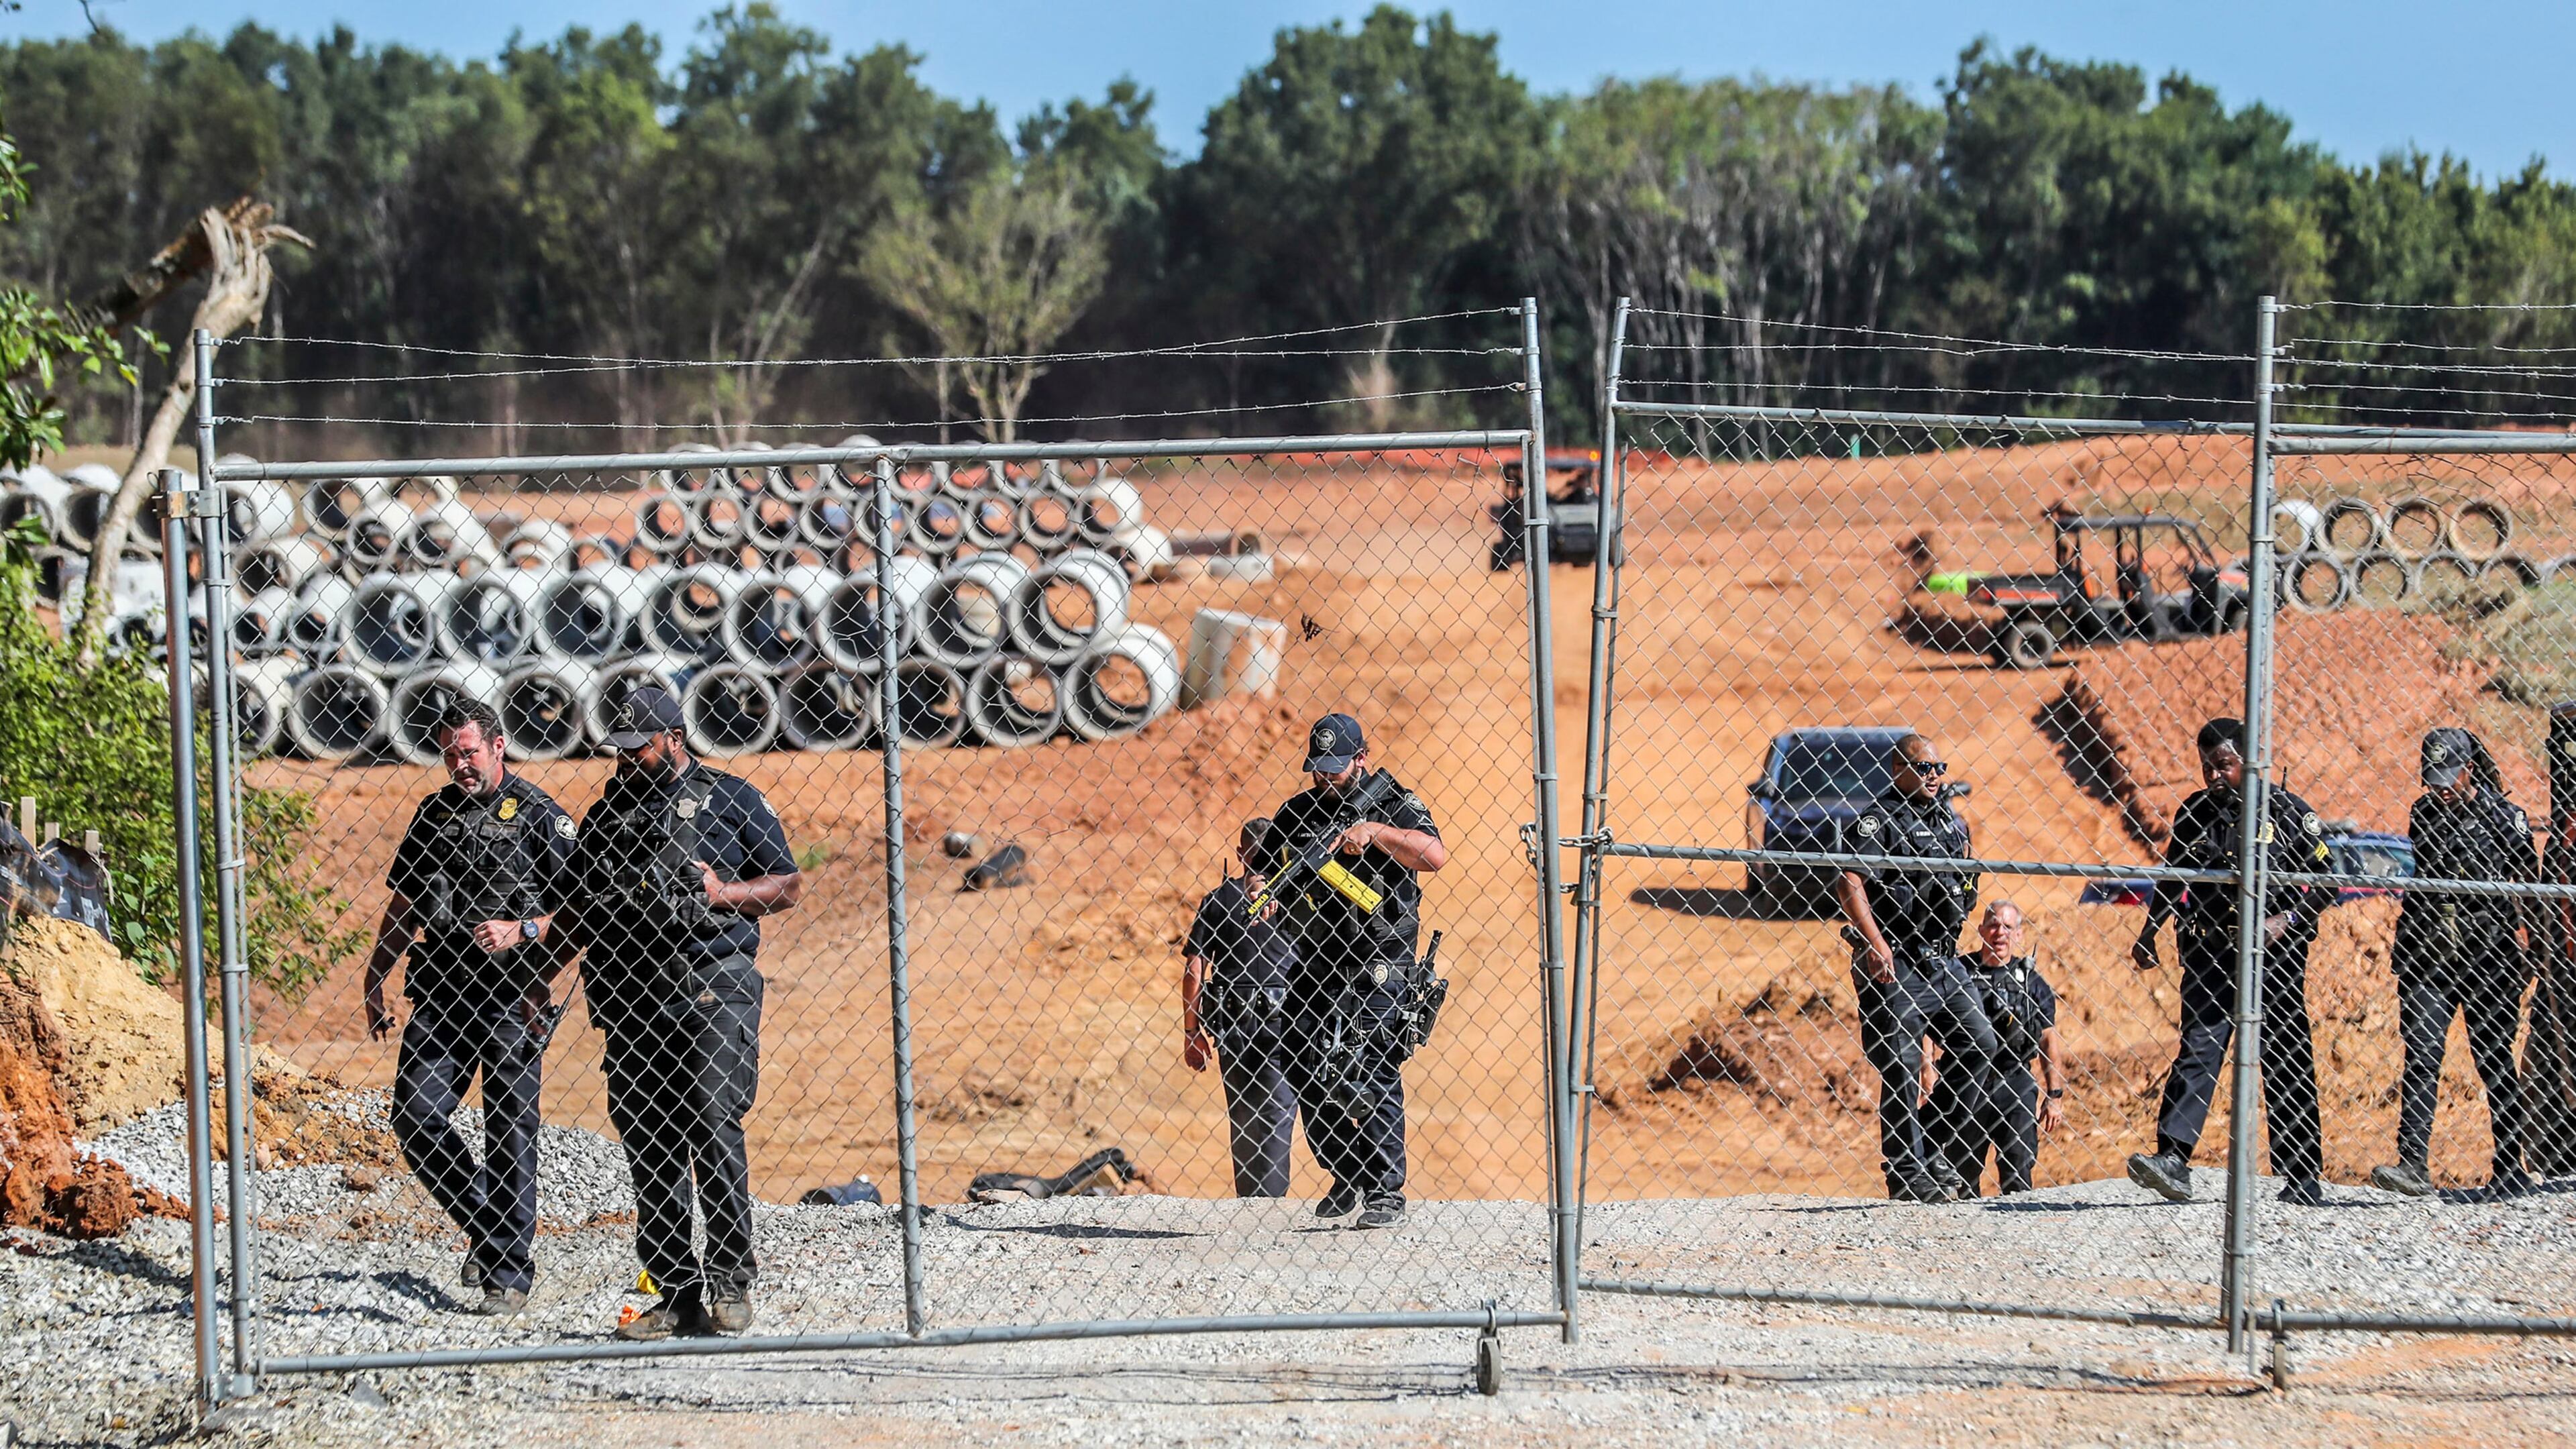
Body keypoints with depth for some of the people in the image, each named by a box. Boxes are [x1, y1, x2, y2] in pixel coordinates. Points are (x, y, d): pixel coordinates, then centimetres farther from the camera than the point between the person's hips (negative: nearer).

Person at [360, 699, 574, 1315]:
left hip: (510, 998, -5)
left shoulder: (539, 817, -3)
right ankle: (482, 1221, 18)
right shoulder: (434, 813, 13)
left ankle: (510, 1272, 6)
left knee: (510, 1135, -2)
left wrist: (523, 931, -19)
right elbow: (402, 905, 21)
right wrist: (374, 979, 16)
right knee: (415, 1116, -4)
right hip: (440, 993, 5)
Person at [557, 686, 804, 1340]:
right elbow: (579, 912, 22)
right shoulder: (605, 815, 18)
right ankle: (677, 1297, 4)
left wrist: (724, 893, -9)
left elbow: (788, 884, 6)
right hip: (630, 999, 4)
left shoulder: (731, 799, 7)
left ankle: (730, 1283, -6)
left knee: (713, 1128, -14)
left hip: (714, 986, -4)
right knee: (647, 1146, 0)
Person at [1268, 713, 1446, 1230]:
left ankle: (1385, 1192, -5)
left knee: (1371, 1075, -11)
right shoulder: (1296, 812, 12)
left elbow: (1436, 856, -17)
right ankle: (1348, 1179, 20)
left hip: (1376, 964, -5)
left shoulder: (1393, 804, -2)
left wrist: (1376, 830, -27)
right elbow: (1267, 865, 15)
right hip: (1312, 963, 5)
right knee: (1306, 1073, 3)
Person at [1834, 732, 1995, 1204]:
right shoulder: (1878, 820, -8)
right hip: (1894, 964, -7)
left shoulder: (1952, 822, 16)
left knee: (1979, 1045, 2)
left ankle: (1933, 1153, 13)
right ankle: (1909, 1177, 2)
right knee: (1902, 1069, -4)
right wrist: (1874, 944, -28)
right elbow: (1848, 884, -19)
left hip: (1943, 959, 7)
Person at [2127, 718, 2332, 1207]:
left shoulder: (2288, 812, -2)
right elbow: (2172, 877, 20)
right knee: (2198, 1048, -11)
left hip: (2274, 954, -3)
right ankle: (2173, 1161, -21)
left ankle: (2302, 1179, 11)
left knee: (2286, 1066, 3)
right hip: (2210, 949, 3)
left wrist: (2286, 920, -14)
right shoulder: (2196, 811, 8)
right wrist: (2149, 932, 13)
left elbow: (2327, 883, -1)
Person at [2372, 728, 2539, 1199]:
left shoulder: (2504, 817, -3)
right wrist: (2405, 947, 21)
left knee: (2495, 1063, 3)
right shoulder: (2423, 813, 11)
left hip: (2488, 960, -4)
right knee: (2421, 1054, -9)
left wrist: (2532, 954, -4)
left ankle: (2511, 1171, 14)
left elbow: (2533, 887, 0)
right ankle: (2413, 1164, -15)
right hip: (2429, 957, 4)